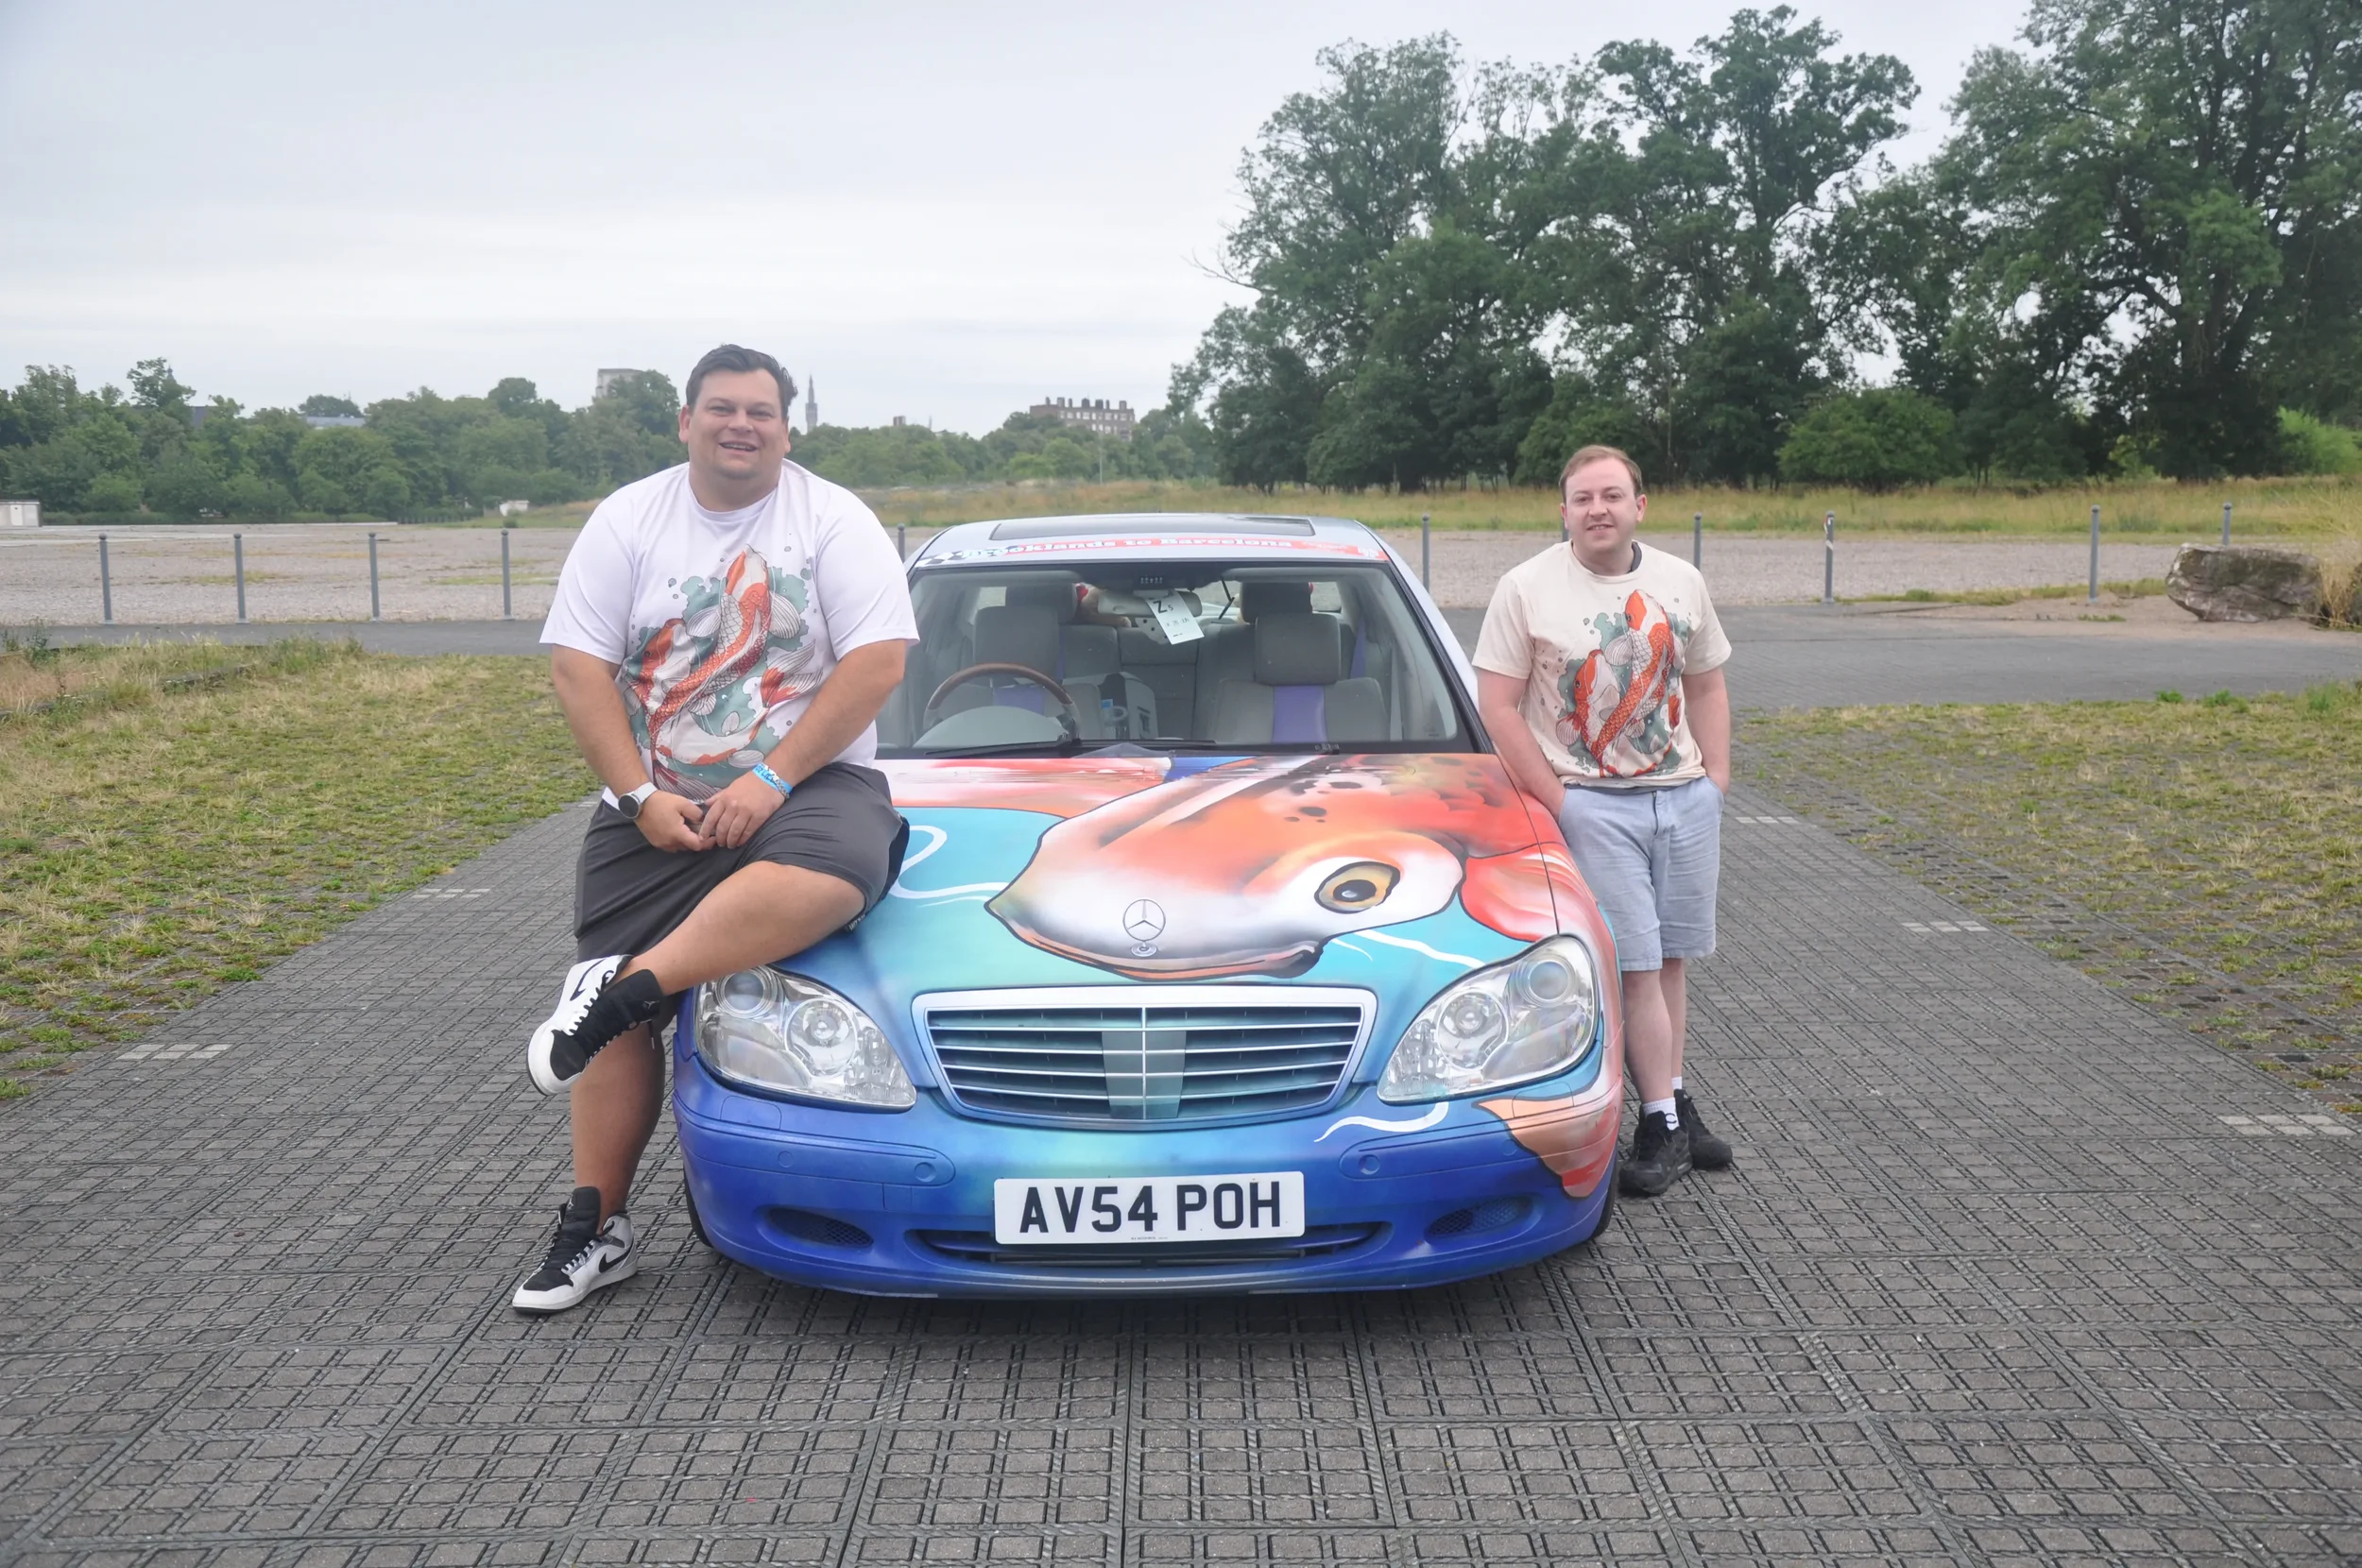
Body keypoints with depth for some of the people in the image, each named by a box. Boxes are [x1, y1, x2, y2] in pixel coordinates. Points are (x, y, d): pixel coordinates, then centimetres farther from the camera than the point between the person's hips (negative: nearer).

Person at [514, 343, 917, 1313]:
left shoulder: (833, 521, 0)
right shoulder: (628, 521, 7)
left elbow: (877, 662, -10)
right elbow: (579, 667, 2)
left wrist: (769, 780, -16)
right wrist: (642, 797, -10)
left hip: (808, 784, -2)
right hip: (654, 807, 2)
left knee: (831, 875, -38)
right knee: (621, 1023, -5)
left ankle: (622, 985, -27)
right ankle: (595, 1228, 6)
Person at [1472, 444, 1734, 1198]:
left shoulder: (1681, 583, 9)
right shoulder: (1526, 588, -5)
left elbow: (1706, 687, 18)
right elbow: (1497, 709, -8)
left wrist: (1716, 779, 7)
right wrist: (1558, 801, -11)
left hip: (1685, 797, 5)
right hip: (1592, 803, -4)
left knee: (1670, 957, 10)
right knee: (1635, 965, -5)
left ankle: (1671, 1103, 20)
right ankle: (1665, 1117, 4)